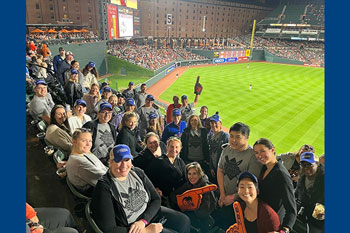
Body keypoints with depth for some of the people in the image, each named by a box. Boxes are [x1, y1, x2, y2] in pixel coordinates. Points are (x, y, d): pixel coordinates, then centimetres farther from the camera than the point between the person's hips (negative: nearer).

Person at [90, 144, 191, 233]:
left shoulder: (138, 173, -2)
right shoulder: (104, 187, -18)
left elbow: (156, 199, 1)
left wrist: (143, 221, -16)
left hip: (149, 213, 6)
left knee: (184, 221, 0)